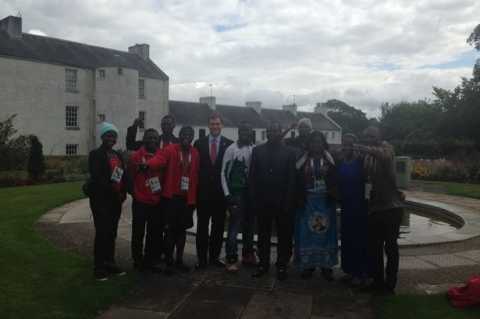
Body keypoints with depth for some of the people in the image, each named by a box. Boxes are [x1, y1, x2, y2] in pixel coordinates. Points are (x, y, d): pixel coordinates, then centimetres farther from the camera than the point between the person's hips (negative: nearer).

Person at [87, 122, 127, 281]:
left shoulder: (118, 155, 15)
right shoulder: (95, 154, -5)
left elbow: (123, 176, 12)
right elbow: (97, 178, -15)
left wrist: (123, 193, -2)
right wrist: (113, 192, -16)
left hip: (116, 200, 6)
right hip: (101, 199, -6)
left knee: (112, 233, 12)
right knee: (102, 233, -5)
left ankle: (110, 263, 22)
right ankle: (99, 267, 5)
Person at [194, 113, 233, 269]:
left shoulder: (229, 144, 0)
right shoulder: (199, 143, 3)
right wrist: (196, 187, -2)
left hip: (221, 191, 0)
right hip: (203, 191, 0)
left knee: (218, 226, 9)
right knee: (202, 226, 6)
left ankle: (214, 256, 22)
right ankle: (202, 258, 16)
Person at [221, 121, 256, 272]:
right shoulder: (231, 149, -7)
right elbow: (224, 172, -5)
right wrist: (227, 194, -10)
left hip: (251, 192, 4)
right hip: (236, 192, -4)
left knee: (249, 225, 13)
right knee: (234, 226, -5)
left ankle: (247, 255, 27)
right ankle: (231, 260, 3)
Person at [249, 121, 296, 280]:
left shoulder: (289, 152, 0)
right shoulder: (257, 150, 6)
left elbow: (291, 179, -3)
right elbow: (252, 176, 4)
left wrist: (288, 202, -10)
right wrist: (253, 199, -3)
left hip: (282, 202, -1)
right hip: (262, 201, 2)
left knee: (284, 236, 7)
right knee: (263, 235, 10)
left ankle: (282, 266, 19)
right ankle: (263, 264, 22)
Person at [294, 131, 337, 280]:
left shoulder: (329, 160, 5)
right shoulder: (303, 160, 3)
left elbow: (334, 179, 0)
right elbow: (298, 180, 0)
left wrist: (332, 195, -13)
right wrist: (300, 199, -9)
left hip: (325, 201, 1)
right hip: (307, 201, 0)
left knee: (326, 232, 4)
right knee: (307, 232, 2)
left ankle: (326, 266, 14)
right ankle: (308, 265, 13)